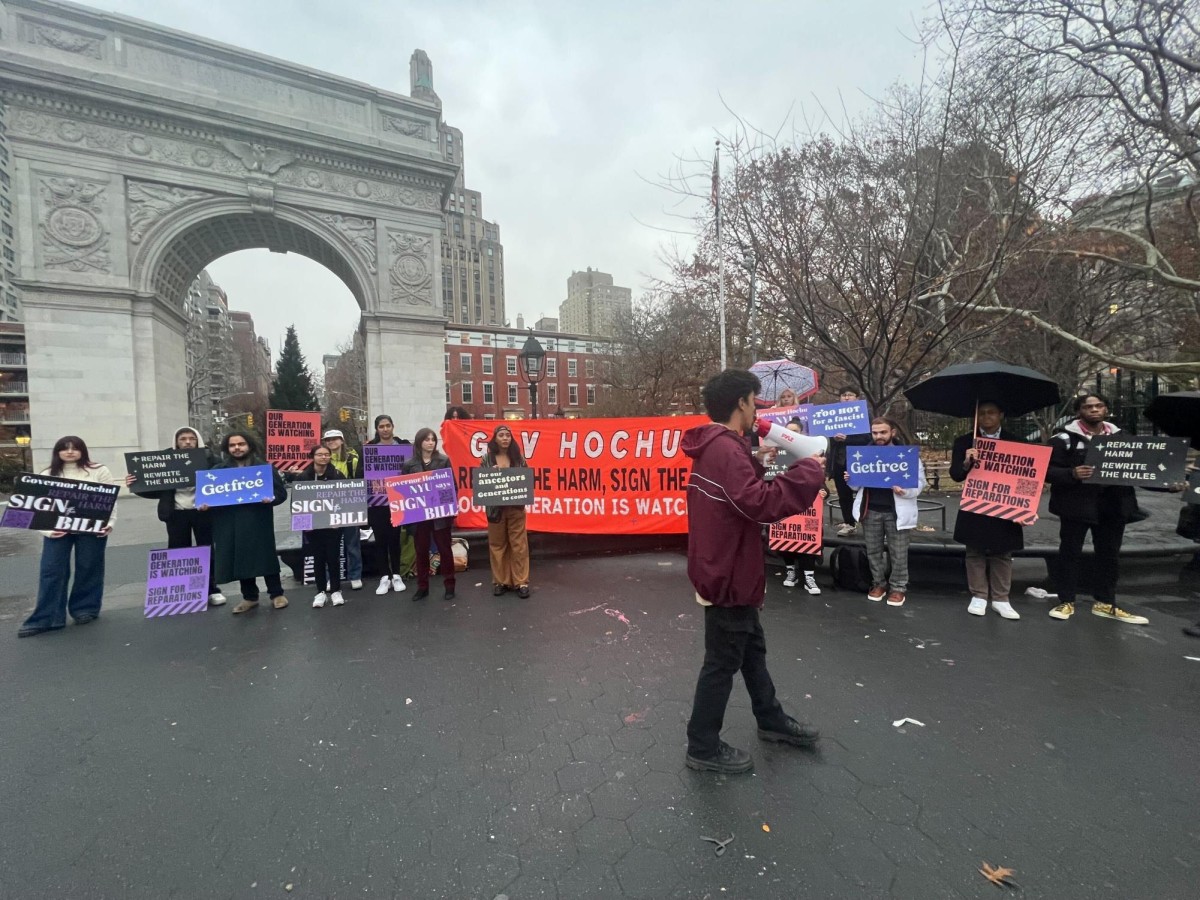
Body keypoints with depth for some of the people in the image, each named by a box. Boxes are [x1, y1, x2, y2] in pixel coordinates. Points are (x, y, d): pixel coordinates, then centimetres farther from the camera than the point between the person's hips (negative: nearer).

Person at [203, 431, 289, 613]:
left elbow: (281, 492, 0)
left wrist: (271, 498, -21)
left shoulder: (266, 468, 5)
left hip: (258, 523, -3)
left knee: (266, 556, 1)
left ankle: (276, 594, 14)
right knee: (240, 560, 9)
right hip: (230, 525, 3)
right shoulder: (218, 470, 12)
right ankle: (249, 597, 22)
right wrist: (204, 503, -9)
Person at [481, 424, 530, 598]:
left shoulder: (518, 457, 2)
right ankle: (499, 581, 20)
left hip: (516, 507, 0)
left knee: (518, 544, 2)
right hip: (495, 507, 0)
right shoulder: (486, 458, 0)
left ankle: (521, 582, 11)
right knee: (497, 544, 8)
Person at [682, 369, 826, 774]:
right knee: (723, 662, 5)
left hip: (727, 569, 11)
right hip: (727, 574, -11)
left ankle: (771, 720, 44)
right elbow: (760, 503, -33)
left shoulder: (715, 447, 9)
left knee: (752, 649, 25)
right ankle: (703, 747, 22)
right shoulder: (725, 449, -25)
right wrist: (808, 470, -22)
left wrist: (755, 461, 9)